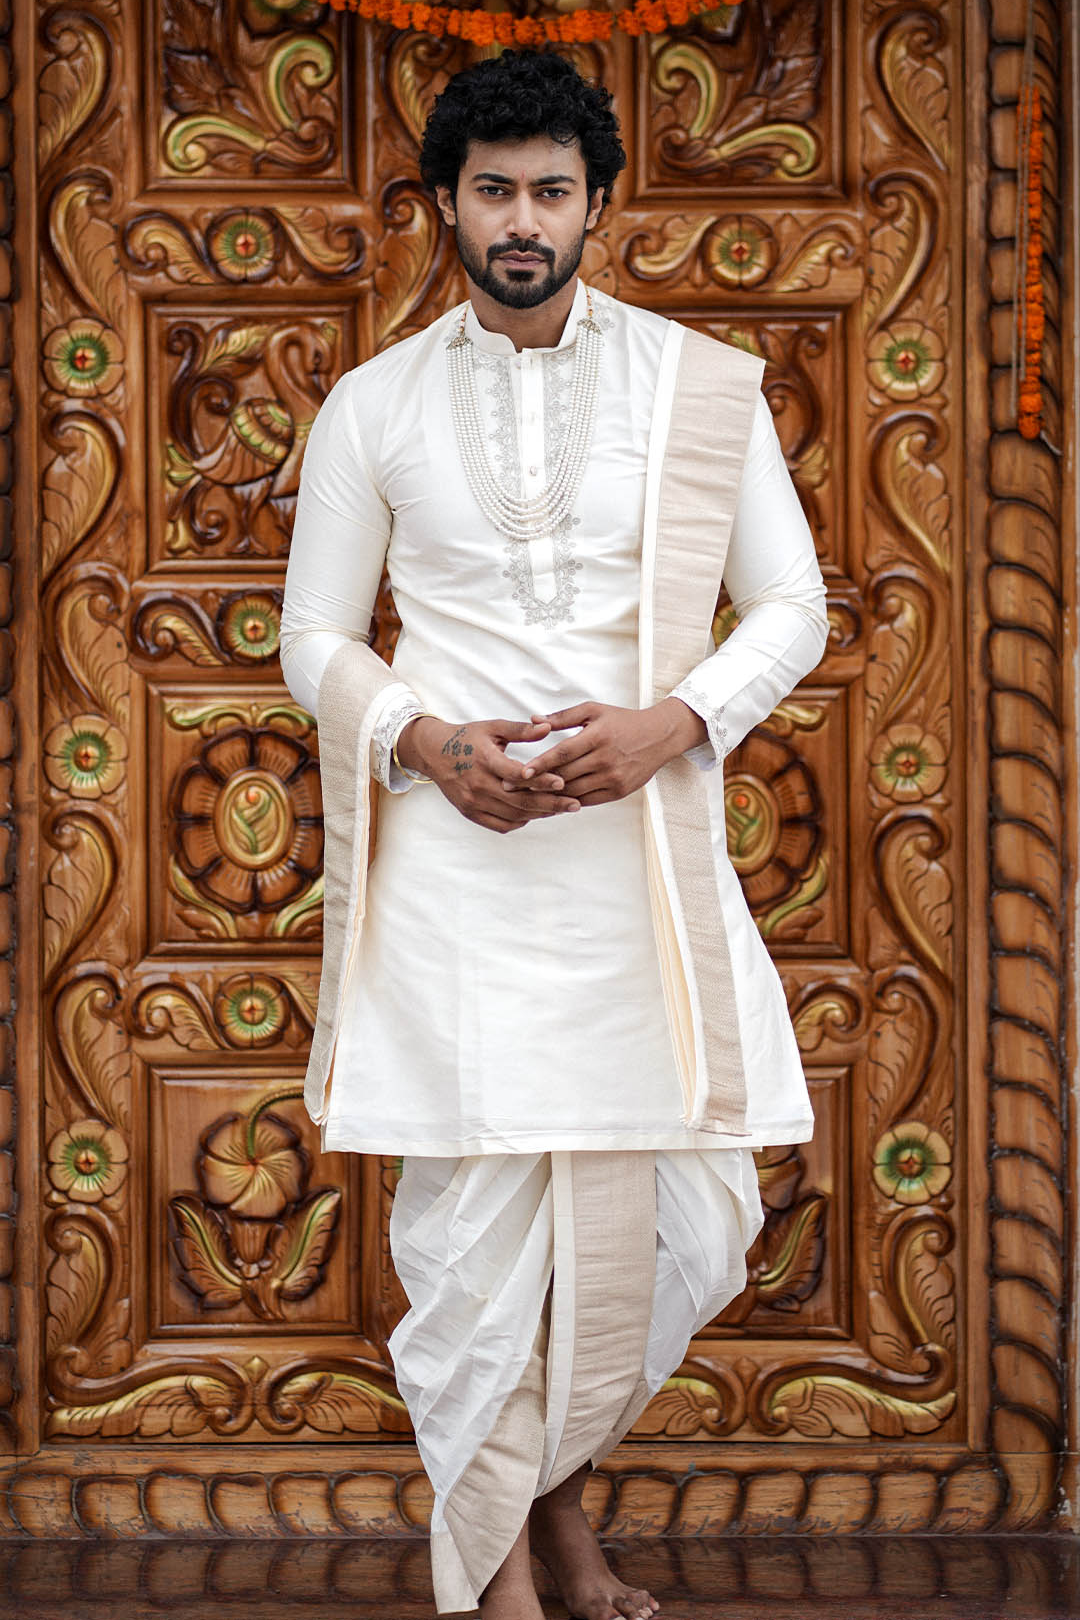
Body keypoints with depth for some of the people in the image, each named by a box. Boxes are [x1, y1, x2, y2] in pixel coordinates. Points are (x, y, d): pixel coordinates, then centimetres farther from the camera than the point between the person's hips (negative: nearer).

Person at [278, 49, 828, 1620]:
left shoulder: (703, 385, 7)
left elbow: (792, 605, 7)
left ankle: (556, 1472, 29)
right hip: (452, 857, -1)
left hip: (644, 849, 1)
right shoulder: (373, 404, 7)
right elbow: (318, 635, 10)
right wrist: (427, 747, -10)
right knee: (472, 1214, -1)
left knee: (686, 1215, 2)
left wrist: (675, 720, -12)